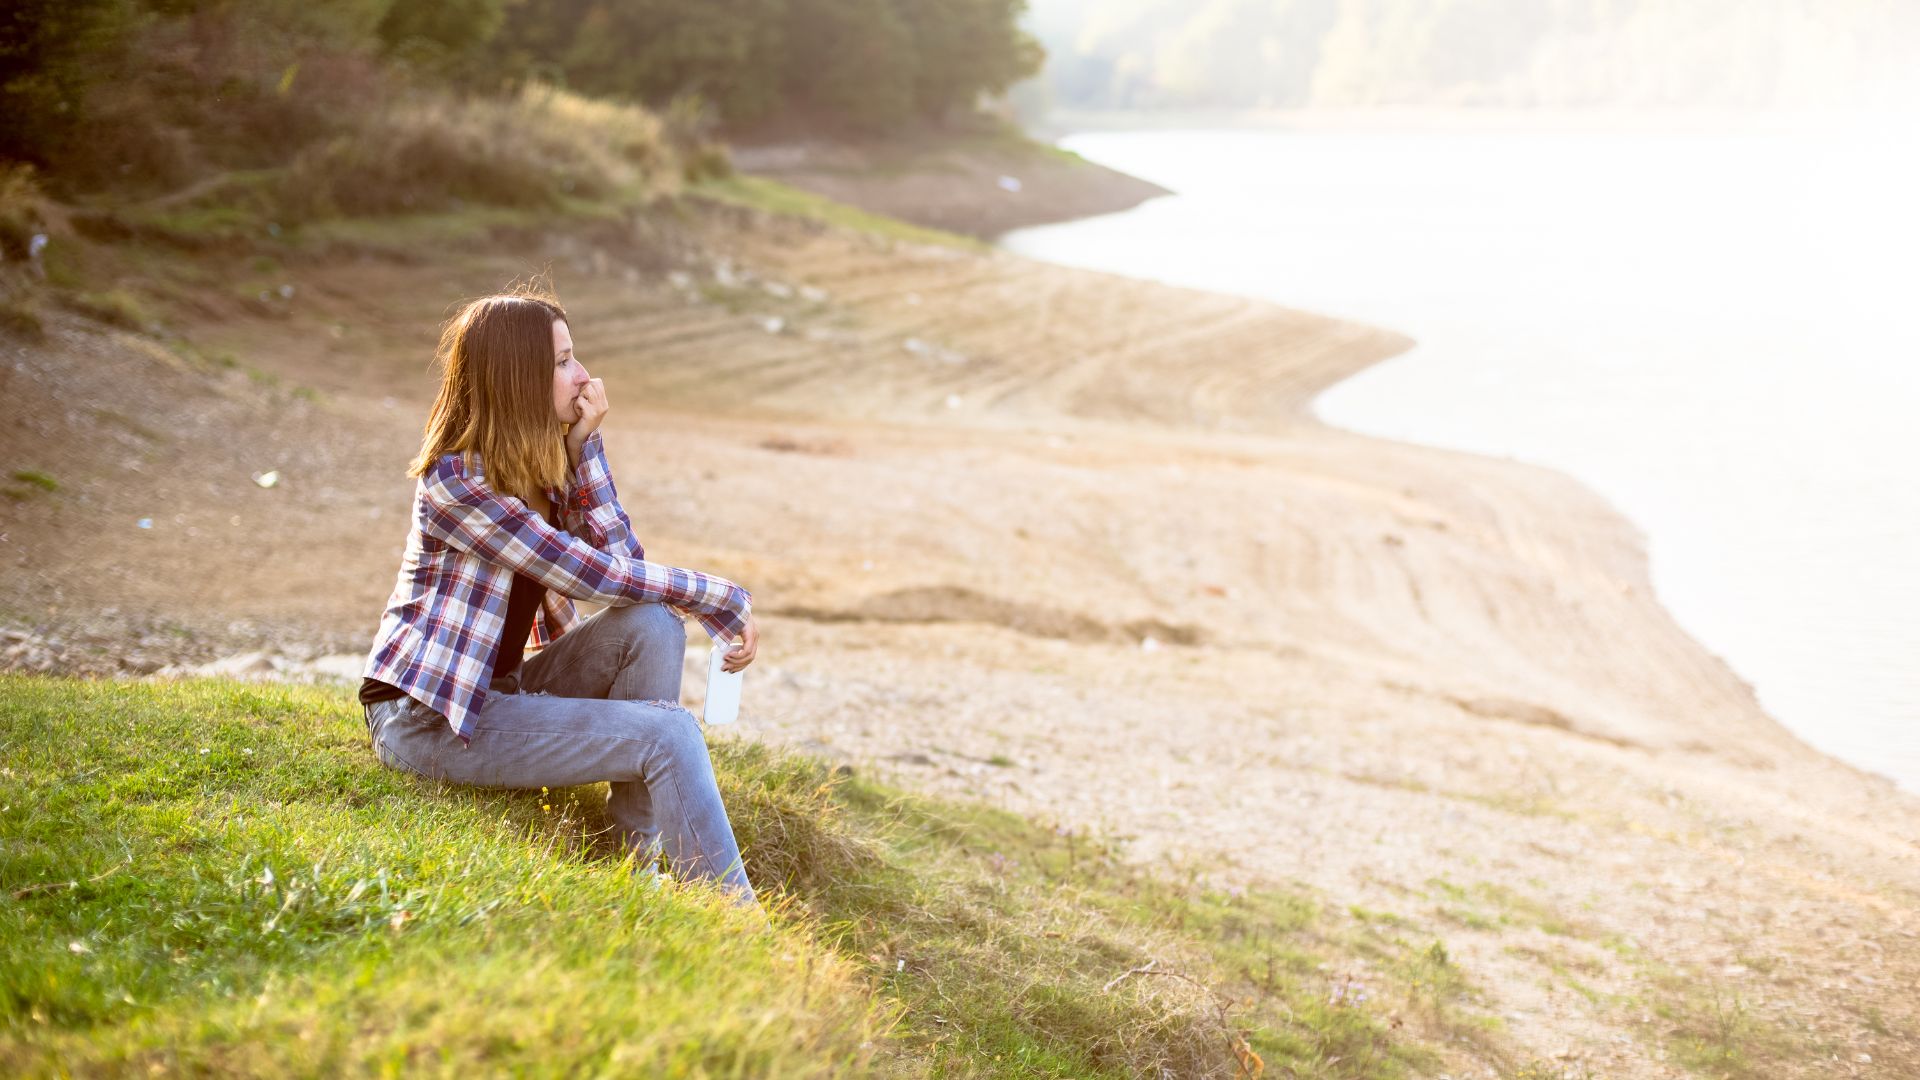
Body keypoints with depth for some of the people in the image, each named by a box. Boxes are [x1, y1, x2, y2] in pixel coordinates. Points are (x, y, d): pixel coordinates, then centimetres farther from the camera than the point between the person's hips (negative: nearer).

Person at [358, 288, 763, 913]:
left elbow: (621, 559, -5)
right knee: (666, 732, -22)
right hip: (423, 719, -8)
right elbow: (595, 578, -21)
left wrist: (583, 444, -11)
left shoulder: (544, 457, 6)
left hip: (505, 685, 8)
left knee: (653, 623, -16)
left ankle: (639, 862, -14)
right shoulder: (458, 480, -19)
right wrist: (726, 600, -13)